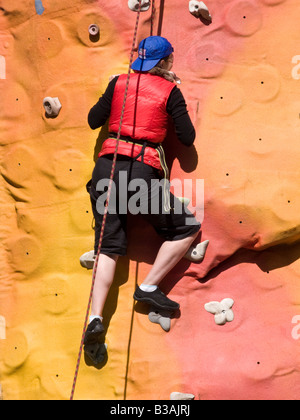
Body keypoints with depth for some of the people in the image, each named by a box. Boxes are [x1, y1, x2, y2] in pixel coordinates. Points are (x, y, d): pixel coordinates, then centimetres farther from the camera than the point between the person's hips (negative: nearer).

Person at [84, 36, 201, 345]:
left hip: (107, 166, 5)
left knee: (109, 246, 11)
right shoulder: (170, 90, 2)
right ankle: (149, 287, 8)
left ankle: (95, 317, 0)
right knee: (189, 228, 12)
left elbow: (94, 120, 15)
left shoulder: (119, 82, 11)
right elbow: (187, 138, 2)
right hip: (142, 171, -5)